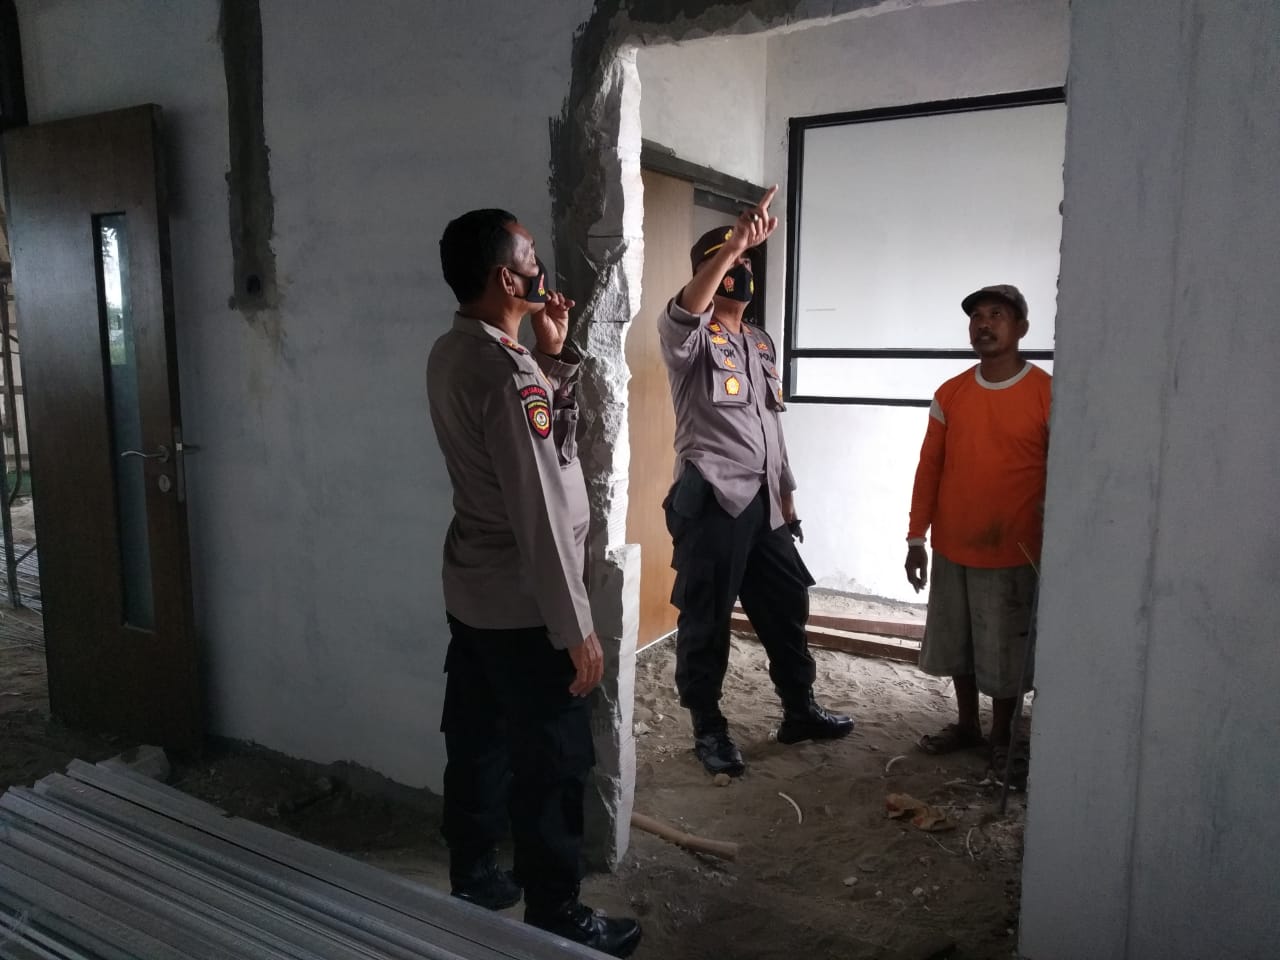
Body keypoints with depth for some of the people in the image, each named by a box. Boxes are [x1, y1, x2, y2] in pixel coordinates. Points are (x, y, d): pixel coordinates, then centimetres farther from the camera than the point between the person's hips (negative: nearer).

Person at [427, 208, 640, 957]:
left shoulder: (453, 354, 6)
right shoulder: (504, 370, -23)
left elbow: (553, 431, 16)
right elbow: (538, 512, -24)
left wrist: (552, 354, 5)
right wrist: (576, 626, -19)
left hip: (472, 594, 10)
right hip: (523, 607, -9)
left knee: (478, 743, 21)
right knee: (552, 765, 5)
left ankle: (474, 878, 38)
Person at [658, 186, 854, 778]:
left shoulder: (761, 343, 18)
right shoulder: (690, 340, -5)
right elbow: (682, 313, -32)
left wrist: (786, 495, 18)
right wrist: (734, 243, -40)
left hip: (763, 499, 7)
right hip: (711, 500, -7)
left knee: (786, 607, 15)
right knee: (706, 618, 3)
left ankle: (799, 711, 33)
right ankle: (708, 729, 19)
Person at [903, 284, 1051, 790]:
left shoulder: (1047, 393, -9)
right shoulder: (950, 394, 3)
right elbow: (929, 468, 6)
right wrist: (916, 538, 5)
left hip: (1013, 553, -4)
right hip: (952, 549, 4)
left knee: (1004, 651, 8)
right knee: (958, 645, 16)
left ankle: (1002, 739, 27)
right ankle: (966, 724, 35)